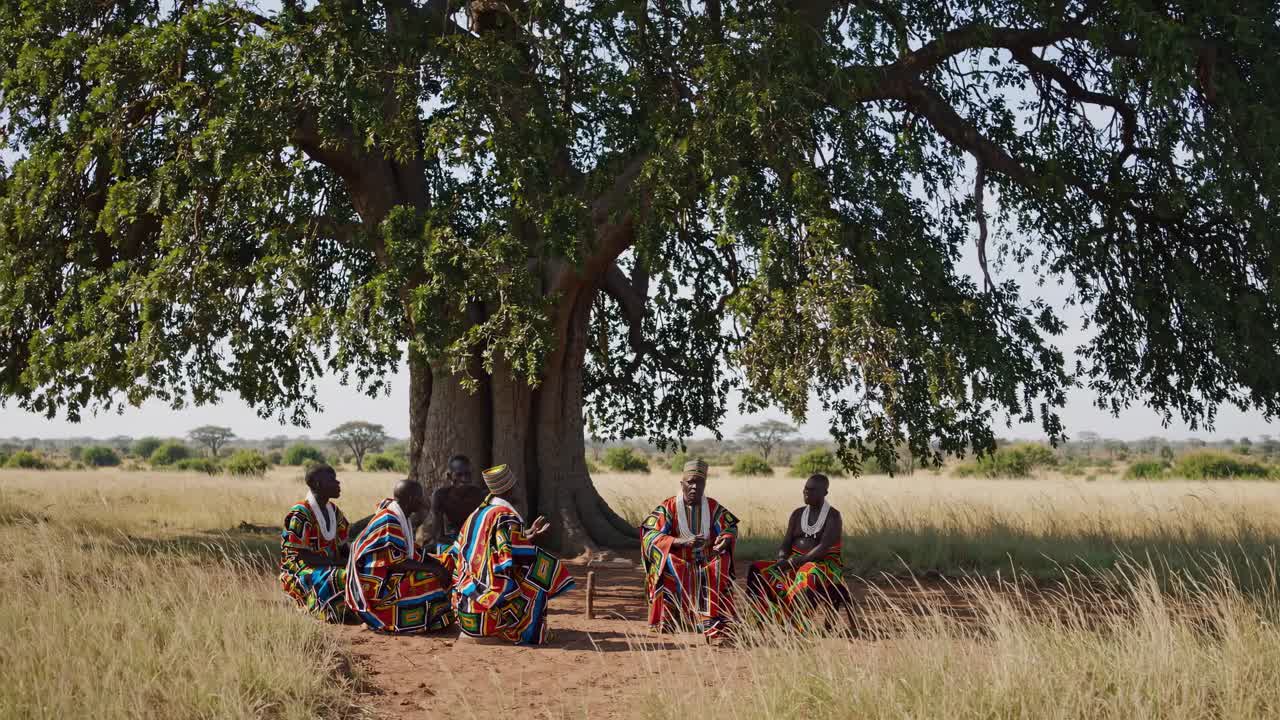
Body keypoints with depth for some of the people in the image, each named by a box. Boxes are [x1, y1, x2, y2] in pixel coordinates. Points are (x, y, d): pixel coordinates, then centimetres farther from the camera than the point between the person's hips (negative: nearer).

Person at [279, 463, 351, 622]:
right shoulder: (300, 515, -14)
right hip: (301, 572, -8)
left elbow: (343, 547, 14)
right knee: (344, 579, -33)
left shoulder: (334, 512, 10)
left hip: (331, 567, 8)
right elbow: (301, 556, -18)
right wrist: (339, 562, -20)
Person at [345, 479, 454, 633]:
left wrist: (438, 563, -1)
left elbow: (412, 550, 13)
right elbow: (395, 562, -25)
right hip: (377, 584, -10)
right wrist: (433, 568, -22)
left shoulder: (400, 517, 7)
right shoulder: (389, 521, -22)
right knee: (433, 581, -21)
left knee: (444, 564, 5)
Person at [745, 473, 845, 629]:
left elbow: (824, 547, -18)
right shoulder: (798, 514, 12)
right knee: (759, 572, -19)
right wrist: (782, 560, -15)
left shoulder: (833, 516, -6)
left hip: (824, 564, -6)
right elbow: (786, 542, 7)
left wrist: (796, 561, -25)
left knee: (808, 575, -42)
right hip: (795, 565, 6)